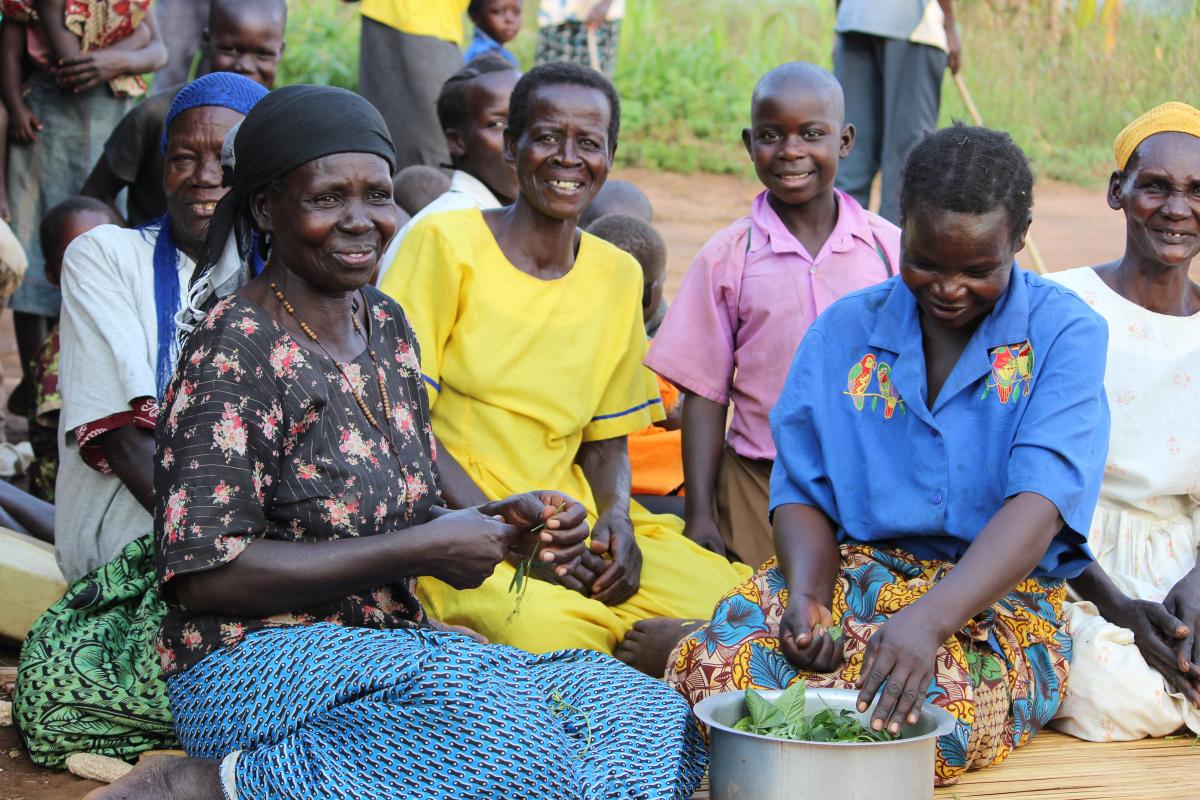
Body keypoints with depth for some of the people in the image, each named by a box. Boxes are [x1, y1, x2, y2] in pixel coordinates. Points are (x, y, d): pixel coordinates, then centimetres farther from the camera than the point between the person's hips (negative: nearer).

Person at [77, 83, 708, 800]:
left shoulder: (386, 325, 12)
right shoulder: (238, 346, -12)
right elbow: (203, 574, -18)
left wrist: (504, 523, -4)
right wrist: (418, 551, -17)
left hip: (388, 650, 9)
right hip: (257, 659, -9)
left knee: (652, 720, -5)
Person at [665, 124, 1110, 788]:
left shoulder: (1065, 333, -4)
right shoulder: (843, 331, 9)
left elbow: (1039, 504, -19)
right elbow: (804, 495, 7)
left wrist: (929, 621, -35)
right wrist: (806, 596, -17)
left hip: (999, 595, -2)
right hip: (853, 573, 2)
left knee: (933, 713, -37)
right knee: (711, 665, -31)